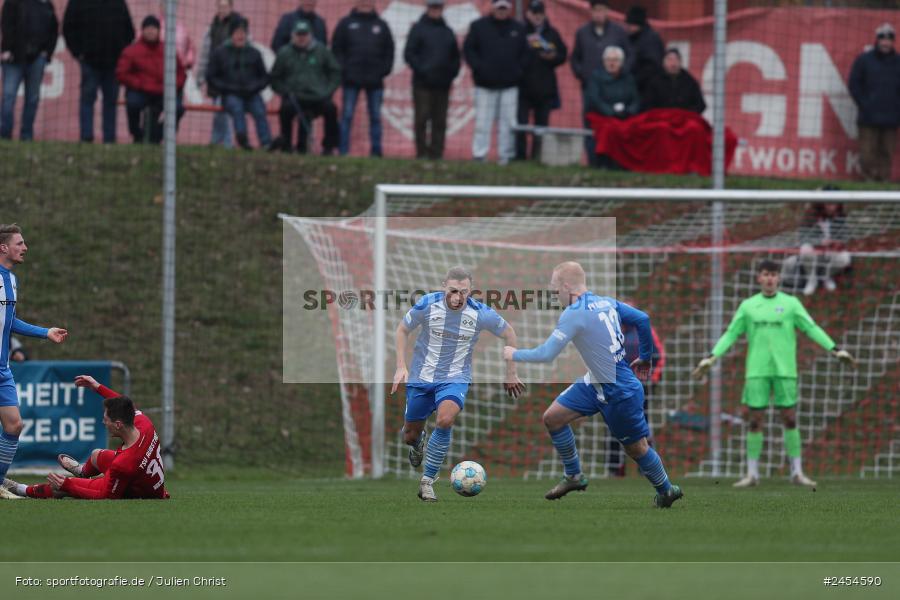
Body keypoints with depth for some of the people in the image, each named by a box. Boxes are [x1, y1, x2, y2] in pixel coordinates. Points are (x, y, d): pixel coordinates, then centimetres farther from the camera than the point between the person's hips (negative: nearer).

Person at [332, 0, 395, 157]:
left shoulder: (381, 25, 11)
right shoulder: (346, 24, 6)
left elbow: (389, 51, 12)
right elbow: (336, 49, 3)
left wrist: (384, 70, 0)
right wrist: (342, 69, -7)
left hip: (375, 80, 2)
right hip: (352, 79, -2)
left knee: (375, 117, 4)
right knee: (347, 116, -4)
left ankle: (376, 150, 8)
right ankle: (343, 151, -3)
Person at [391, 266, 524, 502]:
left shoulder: (481, 313, -16)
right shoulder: (427, 305, -16)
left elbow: (508, 333, 3)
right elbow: (402, 330, 2)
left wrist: (511, 374, 7)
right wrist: (401, 367, -7)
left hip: (455, 379, -1)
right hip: (421, 377, 1)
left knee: (445, 419, -31)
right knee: (410, 436, 9)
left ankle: (428, 481, -16)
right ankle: (418, 443, 51)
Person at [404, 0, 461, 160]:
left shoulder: (448, 32, 16)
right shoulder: (418, 29, 3)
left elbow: (455, 56, 21)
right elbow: (409, 54, -3)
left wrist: (452, 72, 5)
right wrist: (421, 70, -13)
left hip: (443, 85, 4)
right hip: (423, 84, -4)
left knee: (440, 121, 2)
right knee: (422, 118, -6)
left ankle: (436, 153, 4)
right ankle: (422, 152, -2)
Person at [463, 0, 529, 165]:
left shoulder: (518, 28, 9)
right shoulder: (479, 26, 3)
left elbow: (525, 53, 14)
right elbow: (468, 49, 3)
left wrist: (519, 70, -2)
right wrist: (478, 67, -9)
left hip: (510, 85, 2)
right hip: (485, 84, -2)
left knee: (508, 122, 0)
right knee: (483, 121, -2)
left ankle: (506, 155, 4)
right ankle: (479, 154, 0)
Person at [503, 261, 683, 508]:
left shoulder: (574, 314, -23)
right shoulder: (606, 302, 1)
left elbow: (547, 354, -23)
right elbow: (642, 319, 5)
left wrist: (515, 354, -5)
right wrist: (644, 357, 18)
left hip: (619, 393, -9)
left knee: (636, 448, 8)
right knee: (552, 418, 8)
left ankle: (666, 491, 28)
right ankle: (574, 477, 21)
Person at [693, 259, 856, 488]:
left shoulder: (790, 304, 6)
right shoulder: (748, 306, 9)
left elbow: (812, 329, 4)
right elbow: (731, 334, 11)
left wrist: (835, 349, -4)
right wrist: (712, 357, 1)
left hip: (784, 370, -1)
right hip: (757, 371, 1)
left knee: (790, 419, -1)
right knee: (755, 420, 0)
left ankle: (797, 472, 4)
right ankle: (752, 474, 5)